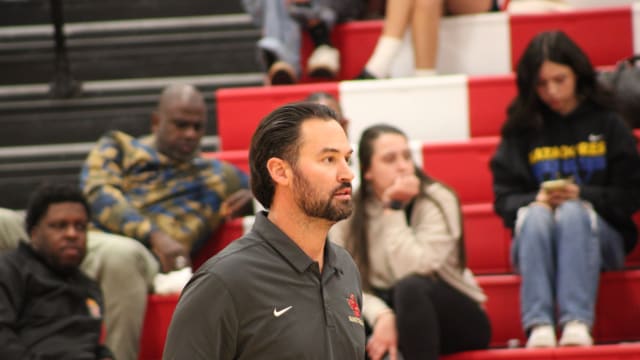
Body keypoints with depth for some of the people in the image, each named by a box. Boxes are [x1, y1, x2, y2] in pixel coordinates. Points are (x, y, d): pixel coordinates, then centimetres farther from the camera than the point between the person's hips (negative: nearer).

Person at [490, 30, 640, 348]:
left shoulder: (608, 125, 10)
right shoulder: (521, 129, 13)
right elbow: (505, 199, 5)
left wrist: (582, 195, -15)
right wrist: (536, 200, -17)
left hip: (596, 233, -1)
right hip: (535, 240, 1)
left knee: (571, 212, -34)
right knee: (536, 215, -33)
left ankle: (577, 323, -50)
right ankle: (539, 325, -50)